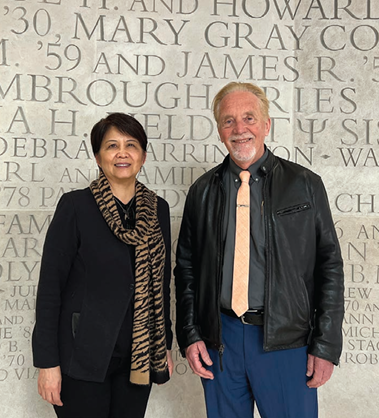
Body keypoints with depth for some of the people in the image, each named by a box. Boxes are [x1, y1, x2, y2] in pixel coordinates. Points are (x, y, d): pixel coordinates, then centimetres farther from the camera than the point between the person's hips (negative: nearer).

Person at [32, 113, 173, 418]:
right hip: (84, 357, -4)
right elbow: (50, 284, -9)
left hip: (139, 357, 4)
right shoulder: (75, 206, -9)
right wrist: (48, 362, -11)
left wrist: (166, 346, 12)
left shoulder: (158, 209, 4)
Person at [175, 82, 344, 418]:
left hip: (286, 340, -2)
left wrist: (327, 345, -5)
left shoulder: (305, 185, -1)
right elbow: (186, 267, 9)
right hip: (219, 339, 2)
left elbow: (329, 266, -1)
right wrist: (189, 335, 2)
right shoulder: (202, 191, 6)